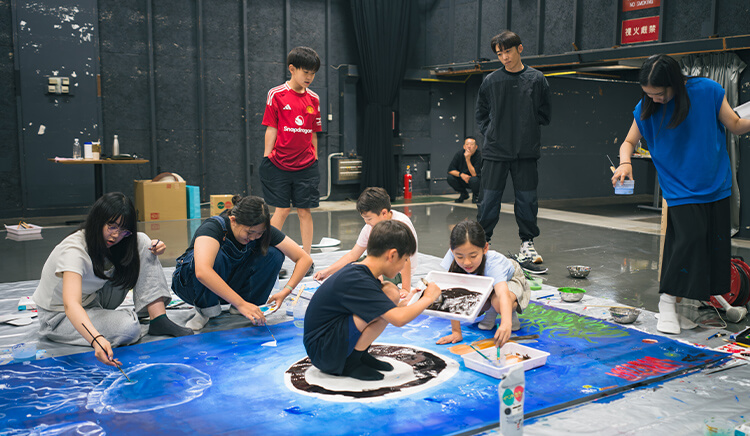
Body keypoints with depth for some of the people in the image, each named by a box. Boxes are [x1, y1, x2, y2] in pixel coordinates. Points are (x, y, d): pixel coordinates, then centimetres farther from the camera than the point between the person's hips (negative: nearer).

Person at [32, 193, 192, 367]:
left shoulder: (108, 240, -11)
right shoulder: (73, 250, -32)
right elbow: (70, 305, -46)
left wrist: (154, 248, -15)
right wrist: (96, 339, -64)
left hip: (94, 301, 7)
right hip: (59, 317, -7)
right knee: (129, 327, -35)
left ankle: (159, 320, -17)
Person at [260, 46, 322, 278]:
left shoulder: (313, 99, 8)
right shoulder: (276, 94, -3)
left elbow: (313, 133, 13)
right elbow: (271, 128, -3)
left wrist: (314, 158, 10)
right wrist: (266, 157, -6)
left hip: (306, 165, 3)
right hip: (280, 163, -3)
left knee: (305, 211, 5)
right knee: (281, 210, 0)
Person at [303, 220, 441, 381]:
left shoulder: (355, 271, 4)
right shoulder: (356, 281, -25)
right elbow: (398, 319, -29)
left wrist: (405, 303, 11)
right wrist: (428, 298, -13)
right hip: (321, 352, -10)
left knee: (390, 293, 2)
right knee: (390, 292, -23)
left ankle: (359, 355, 5)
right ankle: (351, 361, -9)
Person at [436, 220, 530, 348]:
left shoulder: (493, 262, -43)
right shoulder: (453, 257, -35)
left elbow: (503, 294, -59)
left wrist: (506, 324, -78)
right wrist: (456, 332, -36)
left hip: (509, 280, -5)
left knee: (498, 303, -36)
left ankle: (512, 313, 0)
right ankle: (491, 312, 6)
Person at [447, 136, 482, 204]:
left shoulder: (479, 155, -22)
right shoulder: (459, 154, -9)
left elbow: (474, 174, -30)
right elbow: (450, 170, -9)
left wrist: (468, 159, -36)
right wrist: (461, 174, -26)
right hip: (463, 180, 4)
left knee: (473, 179, -37)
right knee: (450, 177, -20)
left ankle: (476, 196, -2)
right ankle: (463, 194, 6)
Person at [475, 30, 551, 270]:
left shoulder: (537, 79, 4)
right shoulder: (490, 81, 4)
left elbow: (544, 115, 10)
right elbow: (481, 113, 13)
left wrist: (527, 129, 0)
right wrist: (490, 133, 1)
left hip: (526, 151, 0)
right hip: (495, 151, 0)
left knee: (527, 198, 5)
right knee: (489, 198, 2)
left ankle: (527, 243, 16)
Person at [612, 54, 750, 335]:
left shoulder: (708, 91, -7)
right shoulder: (645, 108, -6)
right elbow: (629, 142, 5)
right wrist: (625, 162, -16)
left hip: (716, 186, 2)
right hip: (680, 191, -2)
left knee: (714, 244, 5)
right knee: (689, 238, -17)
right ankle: (667, 302, -4)